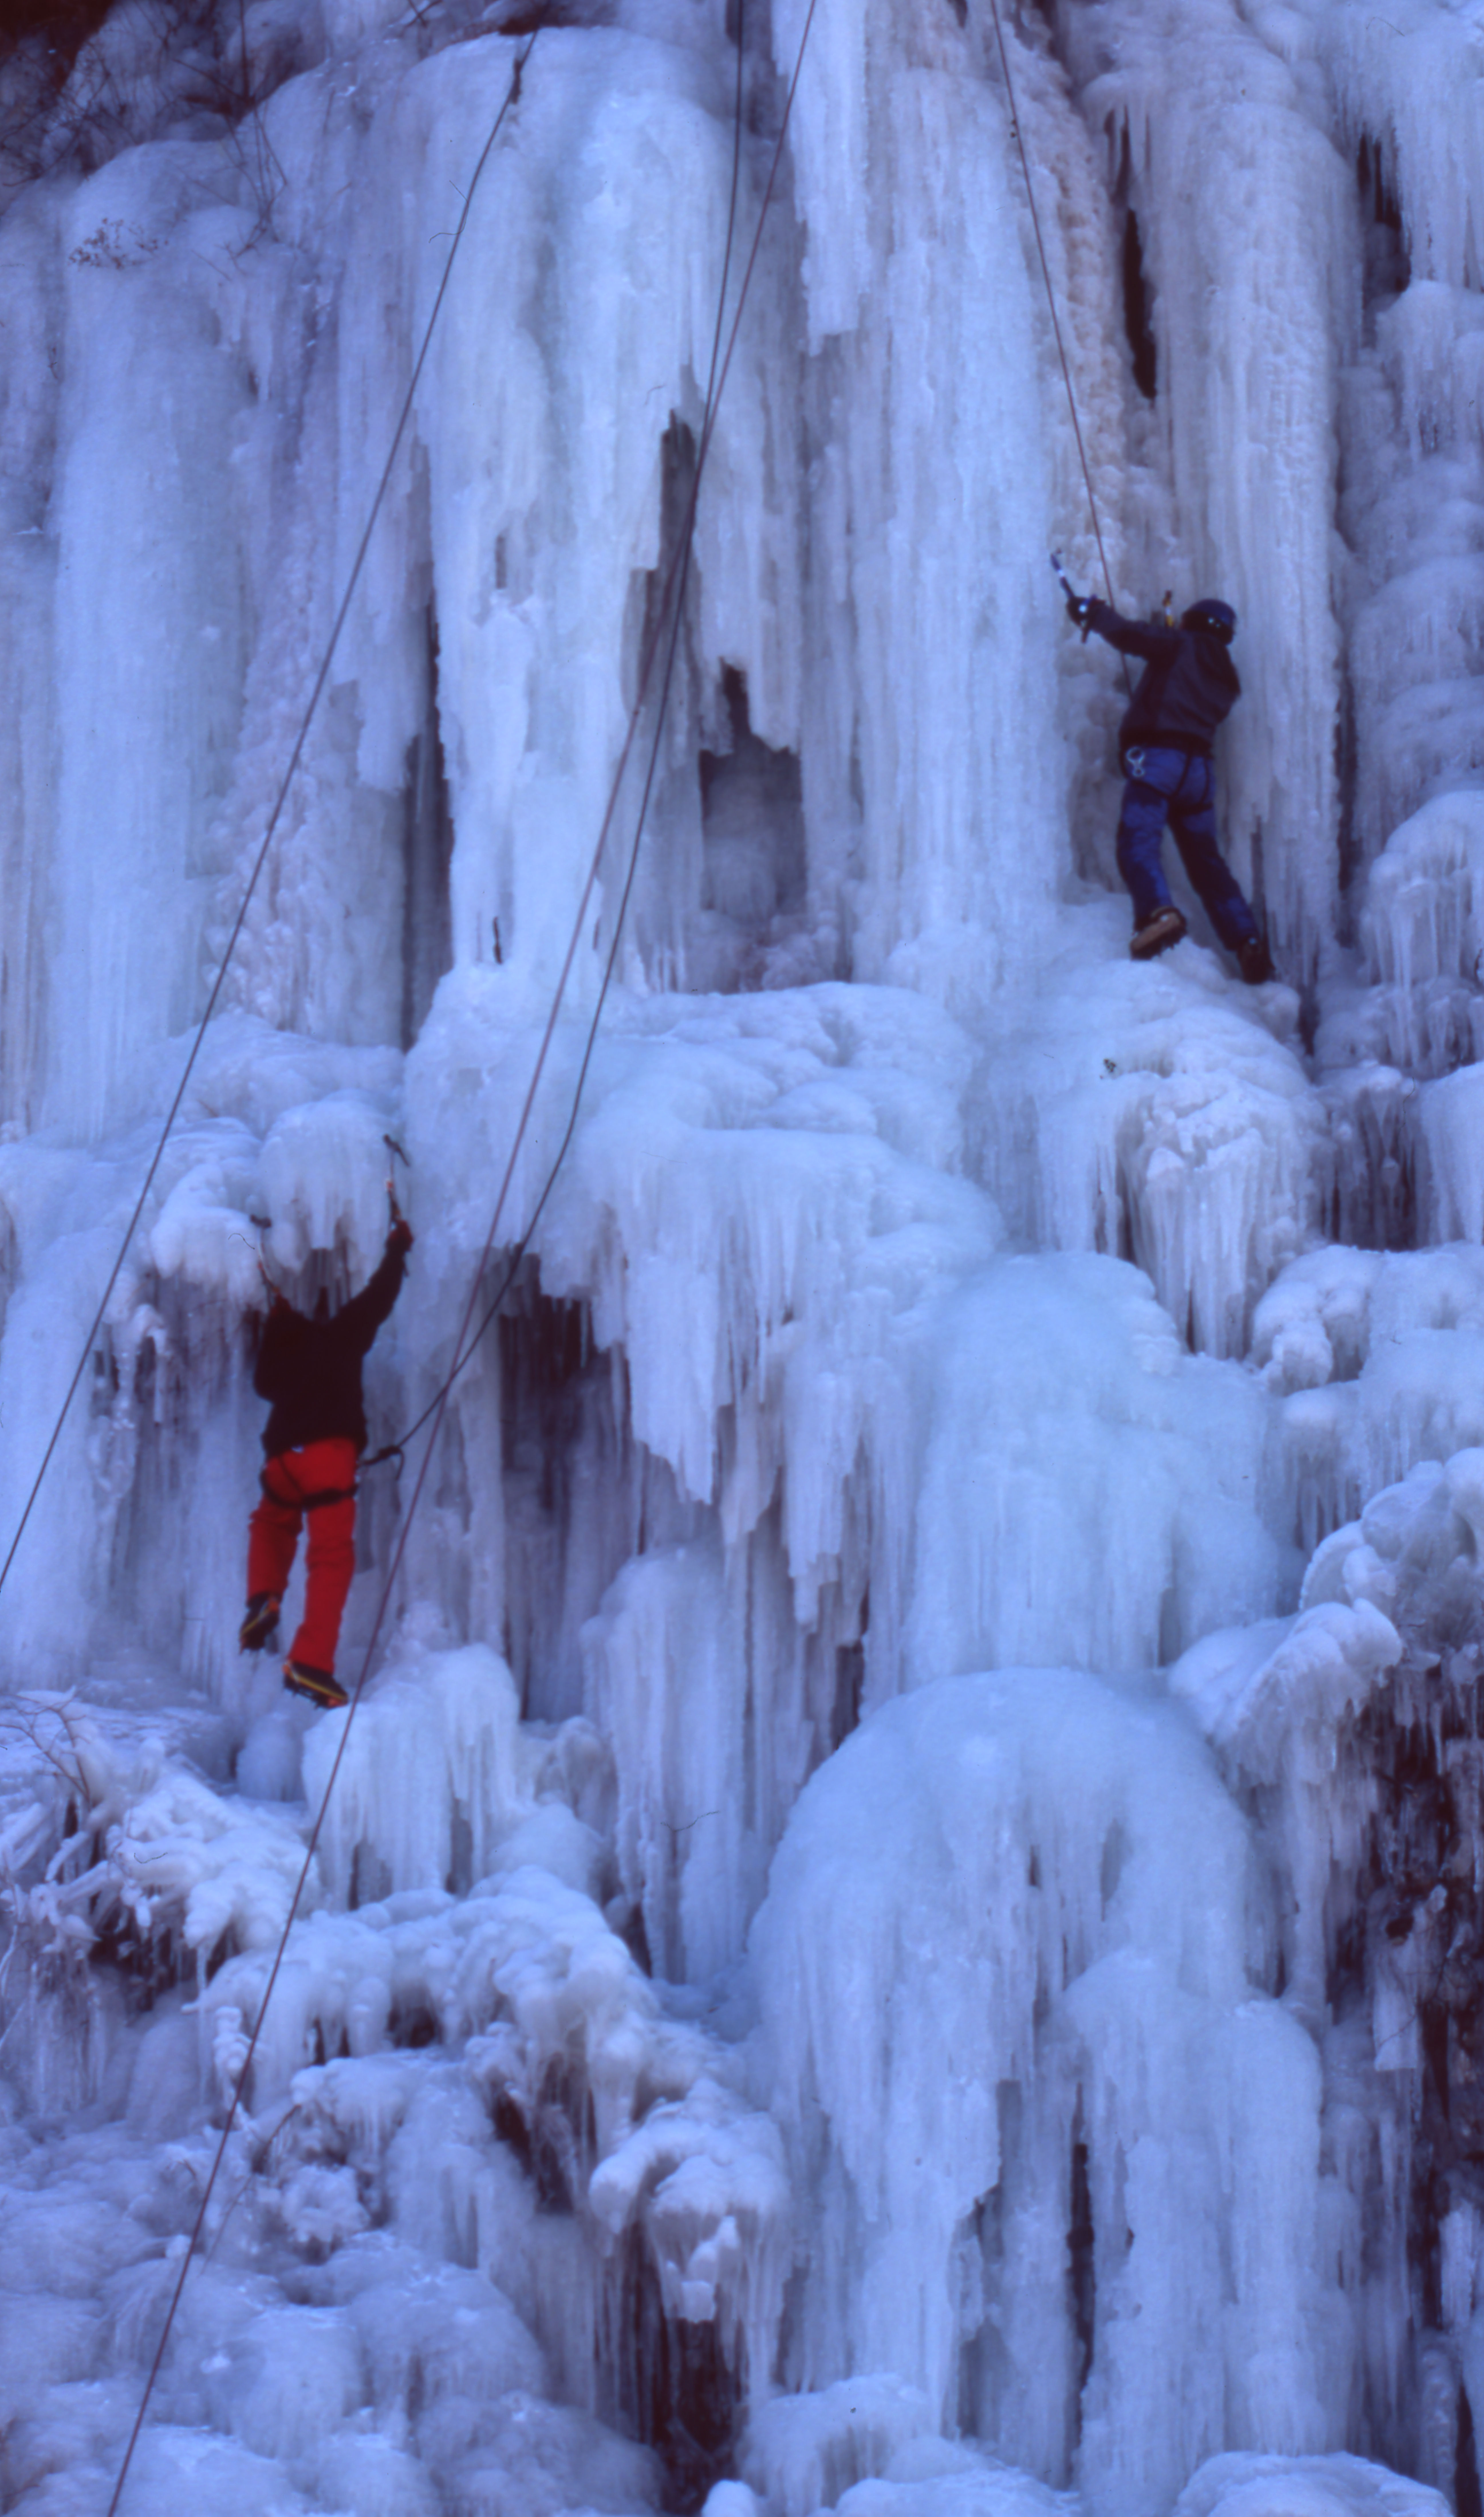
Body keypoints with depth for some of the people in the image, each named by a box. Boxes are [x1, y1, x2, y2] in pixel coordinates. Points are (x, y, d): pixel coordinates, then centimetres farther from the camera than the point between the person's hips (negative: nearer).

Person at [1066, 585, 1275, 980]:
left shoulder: (1180, 645, 7)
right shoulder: (1226, 678, 25)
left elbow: (1127, 635, -5)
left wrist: (1090, 610, 12)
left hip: (1157, 755, -7)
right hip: (1200, 766, 7)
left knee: (1138, 842, -19)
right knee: (1206, 859, 14)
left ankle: (1158, 911, -45)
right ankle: (1247, 942, 5)